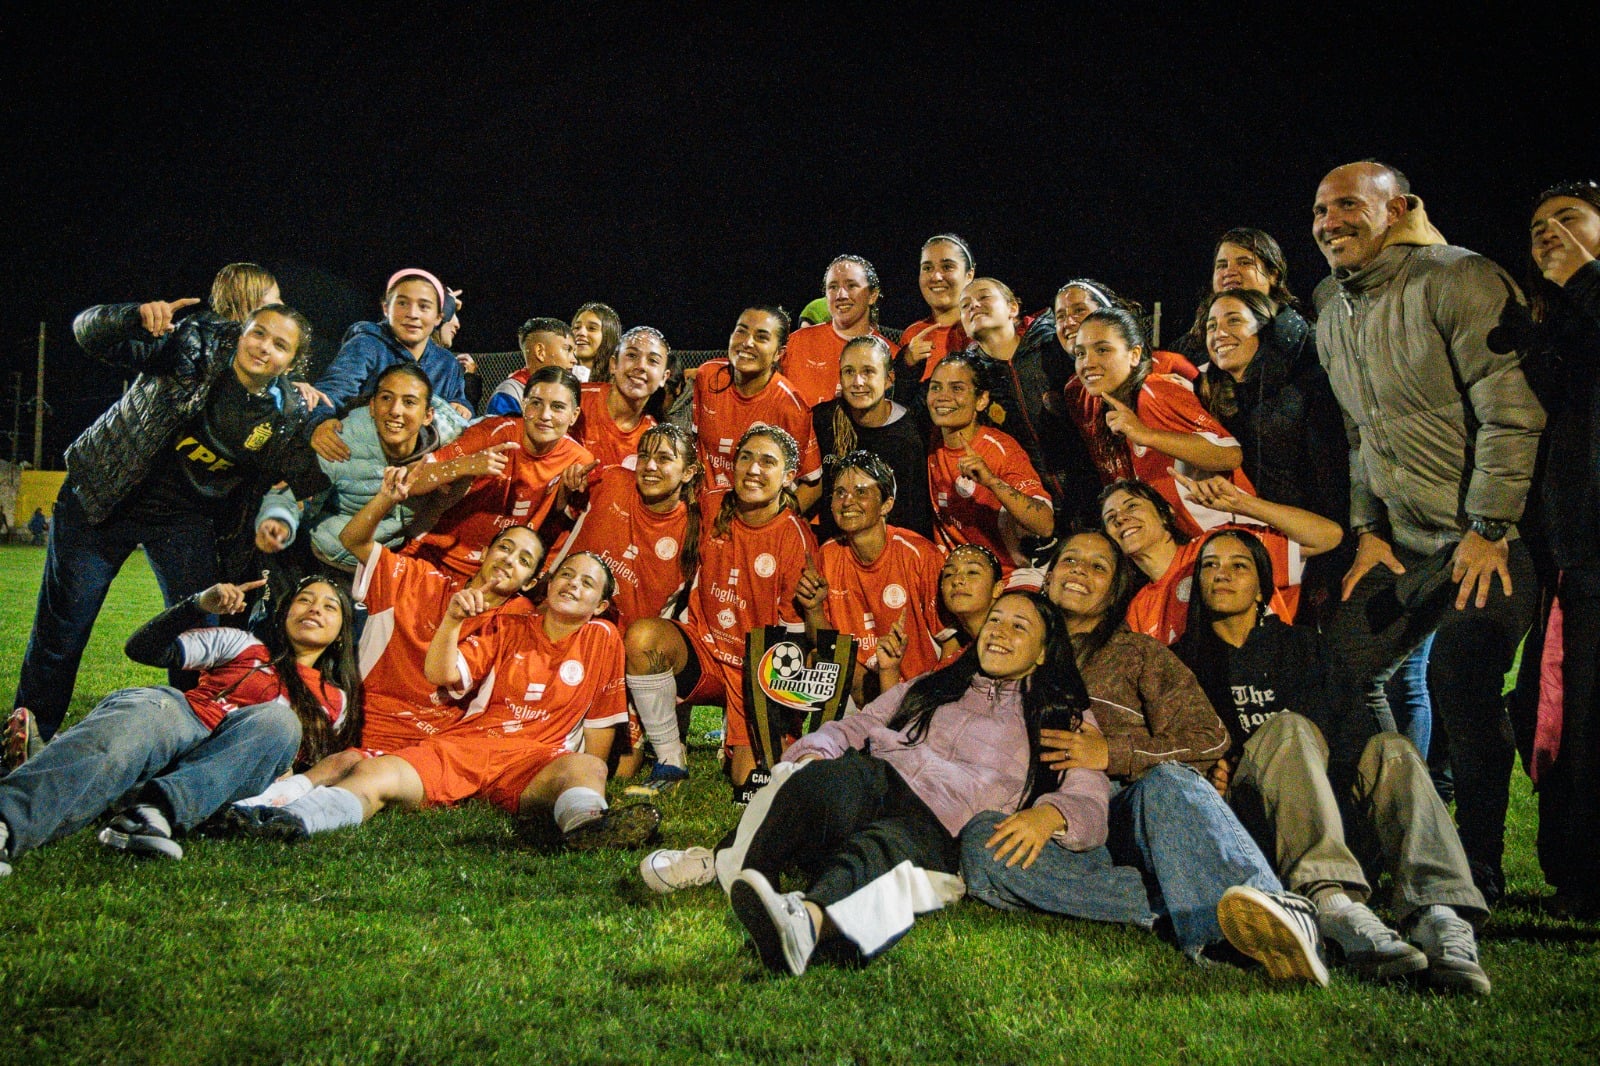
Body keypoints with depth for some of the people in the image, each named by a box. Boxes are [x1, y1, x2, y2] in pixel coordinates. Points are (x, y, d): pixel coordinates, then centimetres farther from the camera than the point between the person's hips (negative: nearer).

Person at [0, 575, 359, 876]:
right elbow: (142, 648, 17)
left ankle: (155, 810, -48)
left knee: (280, 720, -31)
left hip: (220, 776, 1)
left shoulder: (335, 701, 32)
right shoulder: (244, 646, 27)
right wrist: (200, 605, 3)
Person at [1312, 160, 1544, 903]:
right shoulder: (1332, 315, 12)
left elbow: (1512, 412, -18)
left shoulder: (1458, 281, -13)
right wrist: (1367, 530, 9)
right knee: (1346, 665, 2)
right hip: (1406, 543, 8)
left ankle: (1479, 871, -9)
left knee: (1459, 673, -23)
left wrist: (1489, 530, -19)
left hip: (1494, 535, -8)